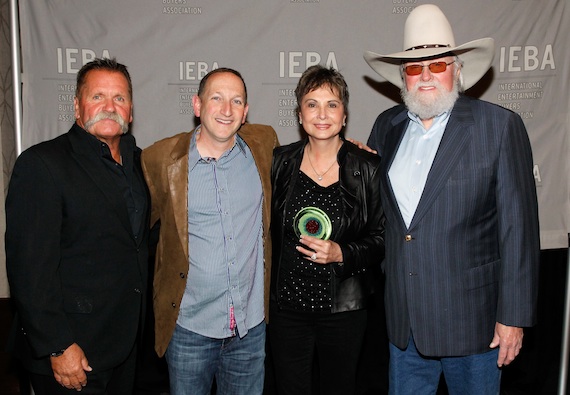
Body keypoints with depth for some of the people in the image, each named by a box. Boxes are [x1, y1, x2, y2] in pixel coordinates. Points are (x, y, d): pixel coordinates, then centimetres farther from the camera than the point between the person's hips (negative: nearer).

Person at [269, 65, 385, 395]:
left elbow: (382, 237, -3)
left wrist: (342, 254, -19)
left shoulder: (368, 168, -6)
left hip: (343, 308, -1)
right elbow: (267, 228, 8)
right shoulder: (281, 161, 0)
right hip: (287, 305, 2)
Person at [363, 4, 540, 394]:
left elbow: (518, 227, -10)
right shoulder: (387, 126, 5)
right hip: (403, 320, 4)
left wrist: (513, 316, -11)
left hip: (471, 318, -4)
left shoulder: (500, 126, -9)